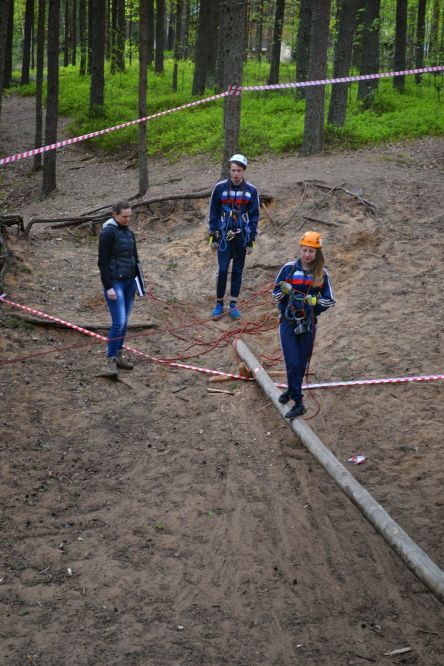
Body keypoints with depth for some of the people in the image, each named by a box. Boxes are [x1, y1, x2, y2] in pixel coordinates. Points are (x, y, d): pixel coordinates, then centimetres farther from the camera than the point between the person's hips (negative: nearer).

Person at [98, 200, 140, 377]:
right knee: (118, 322, -13)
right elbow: (103, 261, -12)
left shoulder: (129, 233, 13)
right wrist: (108, 287, -16)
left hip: (129, 282, 7)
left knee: (124, 322, 10)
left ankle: (118, 356, 20)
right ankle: (111, 360, -5)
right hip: (115, 283, -7)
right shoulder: (108, 233, -9)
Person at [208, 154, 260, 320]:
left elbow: (254, 216, 3)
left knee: (238, 271, 7)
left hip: (241, 237, 1)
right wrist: (213, 236, 0)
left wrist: (251, 241, -1)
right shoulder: (220, 187, -3)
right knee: (222, 270, -7)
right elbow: (213, 212, 3)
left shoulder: (251, 190, -1)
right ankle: (219, 304, 7)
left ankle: (233, 305, 16)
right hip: (224, 236, -1)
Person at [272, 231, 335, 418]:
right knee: (292, 363, -8)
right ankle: (298, 403, 1)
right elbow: (276, 294, 4)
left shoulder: (322, 273, -1)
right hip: (288, 322, -1)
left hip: (308, 324, 2)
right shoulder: (289, 268, -3)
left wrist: (315, 301, -15)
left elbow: (330, 301, 4)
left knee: (302, 363, 10)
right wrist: (284, 291, -17)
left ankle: (292, 390, 34)